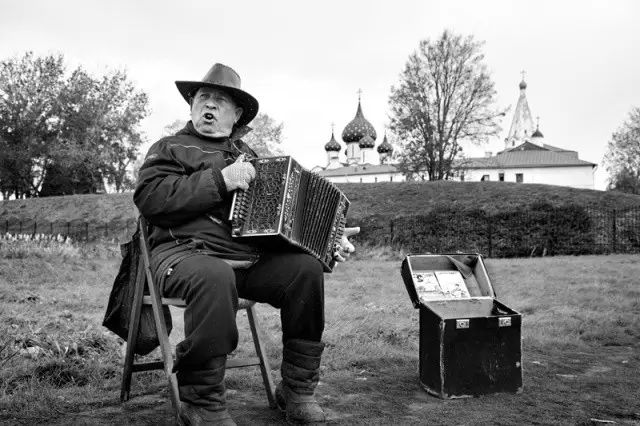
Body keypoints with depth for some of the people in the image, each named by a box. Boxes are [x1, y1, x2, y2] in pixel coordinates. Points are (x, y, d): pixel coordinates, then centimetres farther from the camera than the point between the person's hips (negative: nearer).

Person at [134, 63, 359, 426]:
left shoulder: (247, 155, 27)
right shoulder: (171, 148, 13)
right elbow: (150, 198, -8)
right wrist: (219, 180, -15)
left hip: (250, 258, 5)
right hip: (188, 252, -4)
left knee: (306, 267, -20)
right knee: (214, 277, -38)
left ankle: (298, 388, -7)